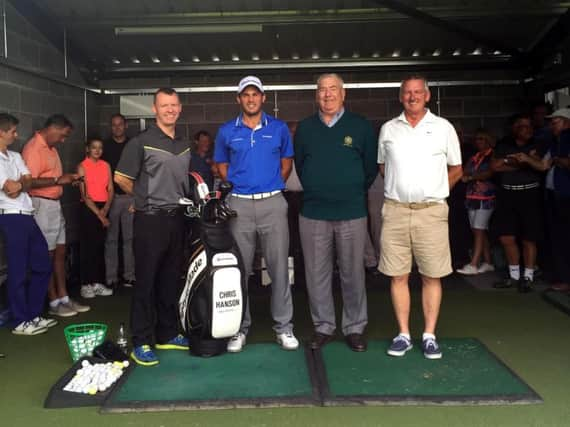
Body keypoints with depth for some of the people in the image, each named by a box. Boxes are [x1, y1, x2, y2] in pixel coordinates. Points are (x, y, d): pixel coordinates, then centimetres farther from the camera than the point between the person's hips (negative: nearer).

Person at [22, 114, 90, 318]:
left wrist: (67, 179, 3)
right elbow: (30, 181, -23)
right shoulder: (34, 148, -15)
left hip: (55, 205, 10)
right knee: (47, 255, 0)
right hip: (42, 205, -10)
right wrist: (57, 180, -21)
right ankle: (53, 303, 9)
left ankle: (63, 298, 20)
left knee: (60, 253, 12)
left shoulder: (51, 148, 15)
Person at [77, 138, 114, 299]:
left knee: (100, 246, 6)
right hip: (88, 209, -4)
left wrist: (105, 209, -8)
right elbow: (84, 195, -8)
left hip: (103, 209, 4)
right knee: (87, 246, -3)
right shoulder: (82, 167, -3)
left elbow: (110, 190, 7)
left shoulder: (106, 166, 10)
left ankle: (98, 282, 12)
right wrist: (98, 214, -12)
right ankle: (86, 284, 1)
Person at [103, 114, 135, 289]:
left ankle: (129, 275, 8)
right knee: (111, 239, 0)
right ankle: (111, 278, 3)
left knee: (129, 238, 2)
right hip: (111, 196, 0)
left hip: (131, 197, 1)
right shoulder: (105, 146, 9)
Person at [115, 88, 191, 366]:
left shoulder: (185, 145, 13)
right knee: (146, 281, -2)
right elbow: (121, 178, -6)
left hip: (177, 218, 6)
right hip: (151, 220, -6)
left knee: (171, 280, 12)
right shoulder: (141, 142, -7)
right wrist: (144, 197, 4)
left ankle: (167, 335, 24)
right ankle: (141, 342, 6)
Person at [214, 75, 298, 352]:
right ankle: (240, 327, 16)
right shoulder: (227, 131, 6)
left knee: (279, 267, 1)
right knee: (240, 268, 5)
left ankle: (283, 326, 12)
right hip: (239, 204, 1)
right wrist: (237, 187, 7)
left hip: (273, 204, 0)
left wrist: (274, 187, 6)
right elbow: (221, 165, 17)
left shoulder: (279, 128, 5)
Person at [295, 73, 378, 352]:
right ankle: (323, 326, 20)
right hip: (313, 214, 2)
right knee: (317, 274, 6)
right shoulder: (305, 128, 8)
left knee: (353, 273, 5)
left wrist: (355, 194, 10)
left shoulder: (361, 126, 2)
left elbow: (370, 167, 7)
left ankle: (355, 328, 19)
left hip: (352, 213, -1)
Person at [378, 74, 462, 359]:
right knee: (398, 275, 4)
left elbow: (456, 169, 11)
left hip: (431, 211, -1)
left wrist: (432, 192, 5)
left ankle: (429, 336, 14)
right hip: (395, 210, 2)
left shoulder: (443, 128, 6)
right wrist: (398, 188, 9)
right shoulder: (388, 128, 10)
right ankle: (403, 334, 16)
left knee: (432, 276, 3)